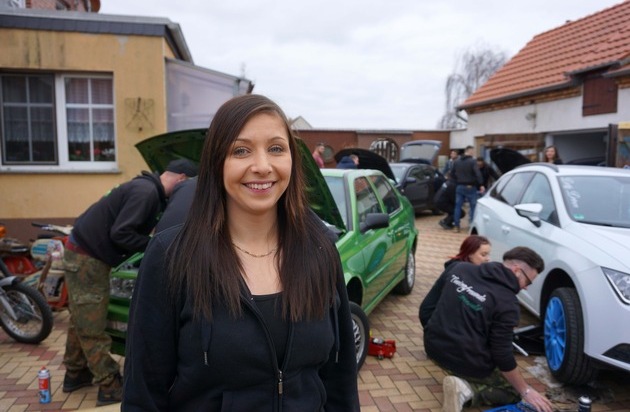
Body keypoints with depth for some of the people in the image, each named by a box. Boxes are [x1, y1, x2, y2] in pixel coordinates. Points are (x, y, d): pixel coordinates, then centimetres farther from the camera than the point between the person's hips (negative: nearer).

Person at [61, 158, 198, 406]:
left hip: (85, 253, 10)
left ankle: (75, 374, 34)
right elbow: (120, 233, -27)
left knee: (82, 320, 20)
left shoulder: (147, 189, 9)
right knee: (92, 325, -2)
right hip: (86, 257, -10)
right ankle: (111, 387, 7)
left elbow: (136, 228, 18)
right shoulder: (146, 192, -22)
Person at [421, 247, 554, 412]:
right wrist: (526, 391, -1)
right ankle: (467, 390, -7)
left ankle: (462, 379, 9)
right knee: (515, 390, 18)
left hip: (435, 347, 7)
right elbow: (502, 354, -14)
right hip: (467, 361, -7)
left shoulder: (458, 268, 1)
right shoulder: (507, 302, -16)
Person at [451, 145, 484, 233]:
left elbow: (452, 174, 14)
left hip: (459, 187, 5)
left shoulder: (456, 161, 9)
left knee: (458, 206, 8)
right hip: (470, 187, -5)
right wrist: (481, 185, -19)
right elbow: (477, 174, -19)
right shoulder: (472, 161, -10)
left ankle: (456, 226, 8)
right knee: (473, 206, 3)